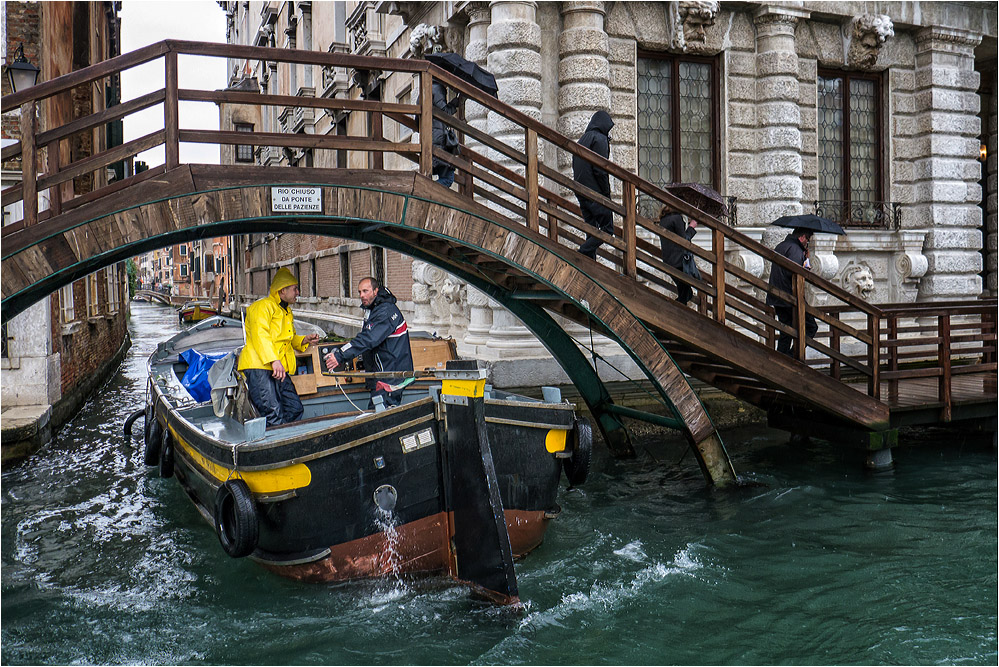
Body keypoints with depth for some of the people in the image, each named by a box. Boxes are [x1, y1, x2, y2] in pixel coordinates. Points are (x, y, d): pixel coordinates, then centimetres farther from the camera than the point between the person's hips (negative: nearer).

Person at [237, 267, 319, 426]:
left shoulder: (286, 311, 28)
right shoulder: (263, 306, -3)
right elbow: (260, 334, -17)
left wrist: (305, 340, 17)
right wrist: (274, 360, -27)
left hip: (279, 370, 9)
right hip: (259, 367, -9)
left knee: (295, 408, 2)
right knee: (274, 416, -19)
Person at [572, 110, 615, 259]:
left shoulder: (582, 139, 18)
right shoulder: (600, 139, -7)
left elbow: (575, 167, 18)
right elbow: (600, 169, -15)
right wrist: (607, 194, -11)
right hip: (595, 192, -8)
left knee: (592, 231, 10)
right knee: (607, 229, -6)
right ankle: (583, 253, -20)